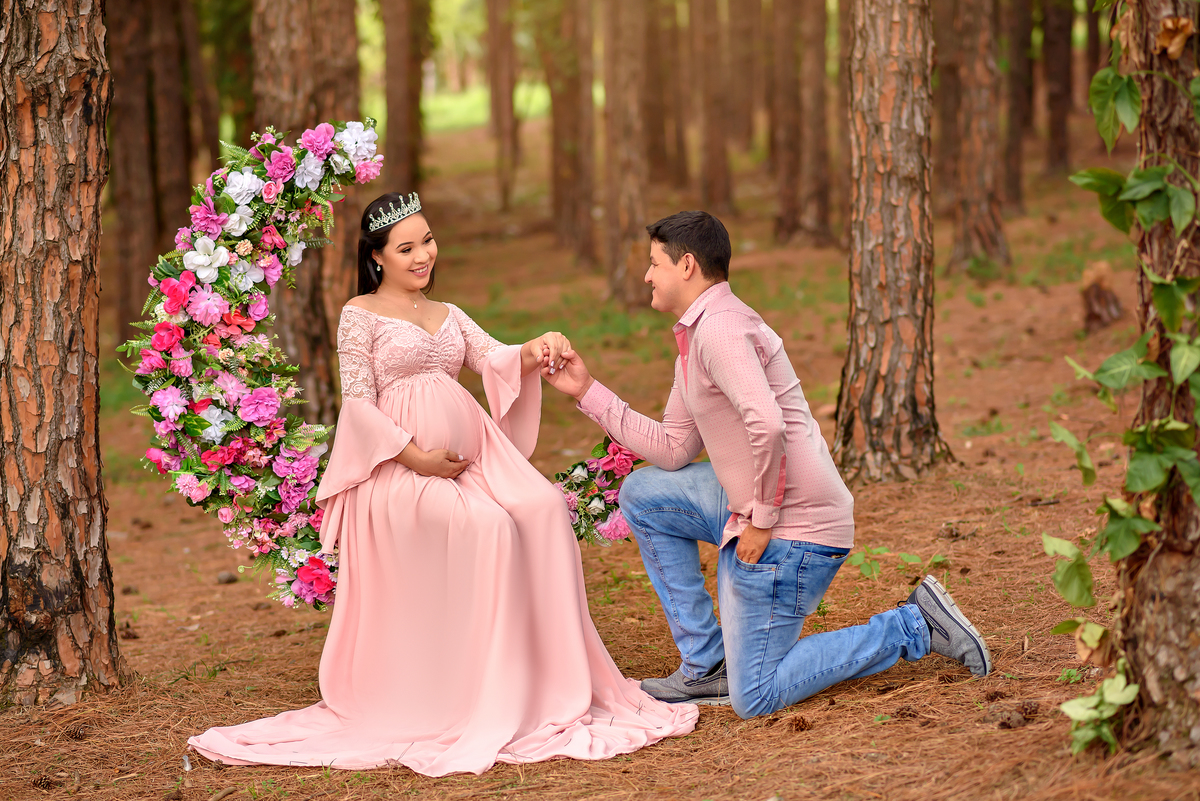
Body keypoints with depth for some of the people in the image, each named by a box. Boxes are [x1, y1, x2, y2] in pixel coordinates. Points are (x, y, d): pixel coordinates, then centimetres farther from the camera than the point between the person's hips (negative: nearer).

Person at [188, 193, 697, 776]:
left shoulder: (450, 315, 24)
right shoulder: (360, 315, 5)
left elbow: (495, 361, 8)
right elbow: (359, 404, -3)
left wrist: (535, 352, -15)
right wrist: (418, 457, -14)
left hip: (471, 453, 5)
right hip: (401, 462, -5)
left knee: (543, 509, -22)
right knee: (486, 526, -29)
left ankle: (551, 677, -17)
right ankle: (479, 701, -20)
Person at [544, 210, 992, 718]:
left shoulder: (720, 326, -17)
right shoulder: (697, 334, 16)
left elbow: (767, 424, -30)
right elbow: (672, 450, 15)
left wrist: (761, 519, -20)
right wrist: (588, 392, 16)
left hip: (792, 528, -10)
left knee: (754, 699, -4)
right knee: (642, 494, 15)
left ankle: (914, 627, 0)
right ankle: (707, 665, 16)